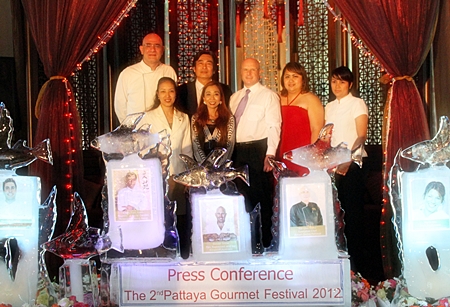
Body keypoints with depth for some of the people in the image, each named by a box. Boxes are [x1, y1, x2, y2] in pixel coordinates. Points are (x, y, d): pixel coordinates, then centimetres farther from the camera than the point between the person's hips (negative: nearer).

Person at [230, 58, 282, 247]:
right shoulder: (234, 98, 17)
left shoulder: (269, 96, -1)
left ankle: (267, 240, 10)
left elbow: (274, 126, -8)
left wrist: (270, 154, -17)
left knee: (263, 196, 0)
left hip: (258, 149, -5)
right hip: (237, 151, 6)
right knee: (241, 195, 9)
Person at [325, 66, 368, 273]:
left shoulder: (357, 104, -1)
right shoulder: (329, 107, 16)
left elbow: (361, 136, -11)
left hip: (352, 164, -5)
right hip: (333, 164, 5)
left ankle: (357, 261, 3)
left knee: (353, 211, -5)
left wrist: (348, 159, -24)